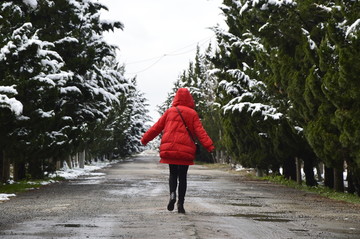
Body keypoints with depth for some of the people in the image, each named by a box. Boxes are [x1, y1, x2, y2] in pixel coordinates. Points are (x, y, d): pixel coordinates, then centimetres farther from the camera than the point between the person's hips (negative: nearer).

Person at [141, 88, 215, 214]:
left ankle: (172, 194, -13)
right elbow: (200, 131, -6)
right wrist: (209, 145, -10)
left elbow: (157, 127, 9)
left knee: (173, 174, 15)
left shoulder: (169, 111, 7)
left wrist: (145, 139, 18)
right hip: (185, 150, -1)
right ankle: (180, 204, 2)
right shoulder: (192, 113, 3)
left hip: (169, 148, 1)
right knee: (183, 177, 7)